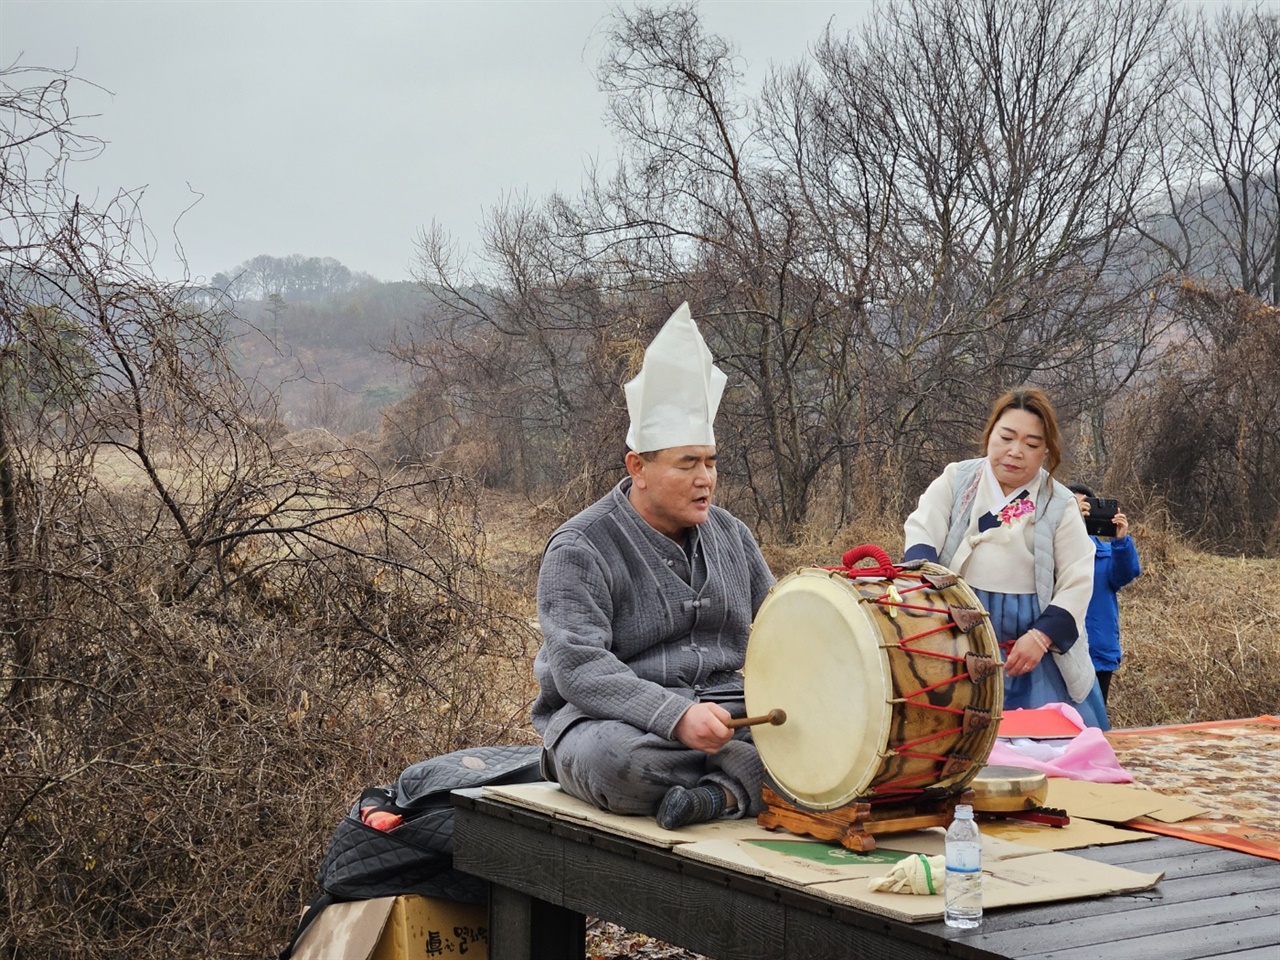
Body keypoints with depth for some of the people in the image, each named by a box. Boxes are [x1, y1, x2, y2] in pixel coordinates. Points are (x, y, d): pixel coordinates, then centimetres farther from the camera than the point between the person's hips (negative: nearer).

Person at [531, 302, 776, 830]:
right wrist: (675, 716, -34)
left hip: (725, 713, 5)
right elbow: (577, 667, -21)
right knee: (618, 759, -40)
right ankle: (747, 773, -19)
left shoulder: (730, 535, 12)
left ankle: (719, 791, -30)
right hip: (610, 718, -4)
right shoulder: (581, 549, -9)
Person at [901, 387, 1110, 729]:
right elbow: (921, 532, -9)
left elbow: (1077, 584, -1)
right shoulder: (955, 481, 4)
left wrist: (1040, 638, -14)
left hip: (1030, 644, 0)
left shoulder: (1059, 505, 2)